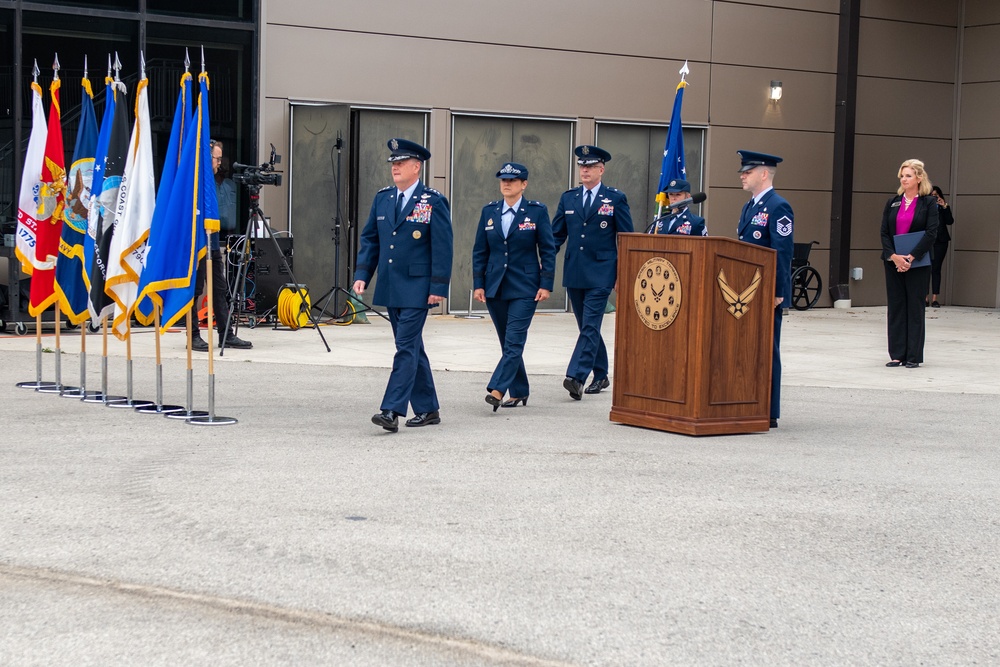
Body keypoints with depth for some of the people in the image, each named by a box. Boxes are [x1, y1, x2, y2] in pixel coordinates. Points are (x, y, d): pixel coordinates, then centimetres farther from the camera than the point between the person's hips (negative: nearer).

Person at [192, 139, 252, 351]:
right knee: (195, 290, -1)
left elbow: (227, 213, 19)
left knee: (220, 289, 8)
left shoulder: (222, 182, 13)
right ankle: (194, 336, 5)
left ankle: (226, 335, 12)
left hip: (213, 241, 8)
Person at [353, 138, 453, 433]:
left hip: (416, 287, -6)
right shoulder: (382, 198, 10)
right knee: (412, 347, 13)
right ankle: (427, 409, 22)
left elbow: (443, 248, -9)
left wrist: (439, 287, -14)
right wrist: (362, 274, 3)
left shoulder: (434, 202, -6)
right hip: (390, 287, 6)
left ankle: (391, 411, -14)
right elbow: (369, 239, 14)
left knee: (406, 347, -10)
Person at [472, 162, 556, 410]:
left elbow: (548, 250, -2)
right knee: (508, 342, 9)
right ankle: (519, 392, 18)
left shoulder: (537, 211, -3)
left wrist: (546, 285, -9)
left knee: (514, 341, -12)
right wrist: (478, 284, 2)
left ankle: (497, 390, -18)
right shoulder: (489, 211, 7)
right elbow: (480, 251, 9)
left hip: (524, 288, -4)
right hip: (495, 287, 4)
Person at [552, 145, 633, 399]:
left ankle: (576, 377, -19)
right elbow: (556, 235, 13)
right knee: (587, 327, 13)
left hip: (600, 274, -5)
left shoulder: (616, 198, 0)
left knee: (590, 326, -12)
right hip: (574, 273, 5)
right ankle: (601, 376, 25)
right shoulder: (568, 198, 11)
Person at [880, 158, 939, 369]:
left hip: (918, 263, -4)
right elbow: (884, 232, 4)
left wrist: (911, 257, -16)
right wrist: (893, 256, -12)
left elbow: (931, 233, -10)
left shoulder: (929, 202, -2)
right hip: (893, 263, 4)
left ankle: (914, 356, 5)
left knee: (915, 308, 0)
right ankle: (897, 355, 10)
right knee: (895, 307, 5)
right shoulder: (892, 202, 9)